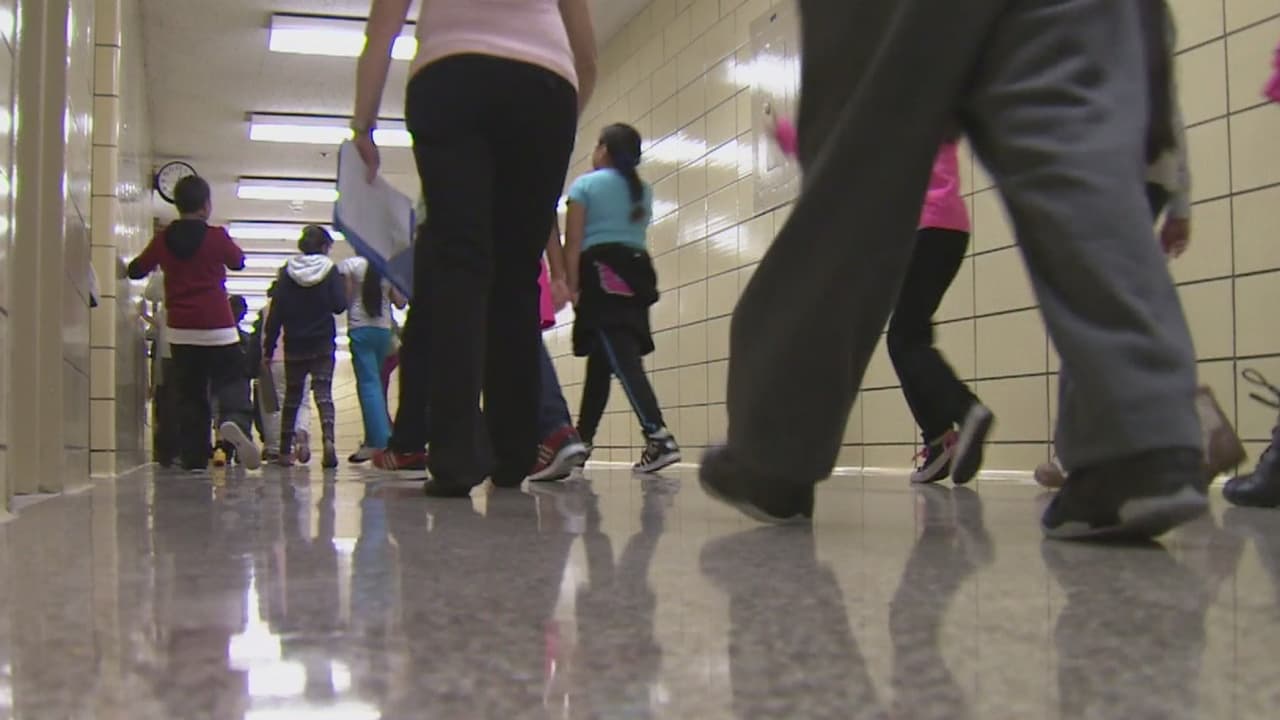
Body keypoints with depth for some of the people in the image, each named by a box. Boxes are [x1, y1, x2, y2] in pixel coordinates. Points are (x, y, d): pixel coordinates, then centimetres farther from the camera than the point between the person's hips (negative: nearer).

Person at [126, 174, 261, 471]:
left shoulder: (163, 239, 2)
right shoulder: (216, 236, -6)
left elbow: (135, 270, 13)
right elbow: (238, 262, 12)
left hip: (180, 330, 3)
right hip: (217, 328, -3)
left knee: (189, 394, 9)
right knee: (232, 380, 4)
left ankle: (193, 458, 3)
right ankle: (234, 420, -28)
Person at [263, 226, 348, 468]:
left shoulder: (287, 272, 1)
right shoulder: (329, 270, -4)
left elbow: (276, 311, -1)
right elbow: (339, 305, -10)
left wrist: (268, 347, 3)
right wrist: (341, 284, 9)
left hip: (294, 345, 2)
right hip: (323, 344, -2)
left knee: (292, 396, 14)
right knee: (323, 393, -5)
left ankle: (285, 451, 19)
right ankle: (328, 440, -29)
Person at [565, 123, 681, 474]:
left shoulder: (585, 185, 3)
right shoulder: (644, 191, 18)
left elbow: (574, 242, -4)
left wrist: (570, 282, -7)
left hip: (601, 271, -6)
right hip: (637, 270, 6)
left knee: (622, 359, -17)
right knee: (601, 361, 14)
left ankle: (659, 437, -32)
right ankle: (581, 441, 21)